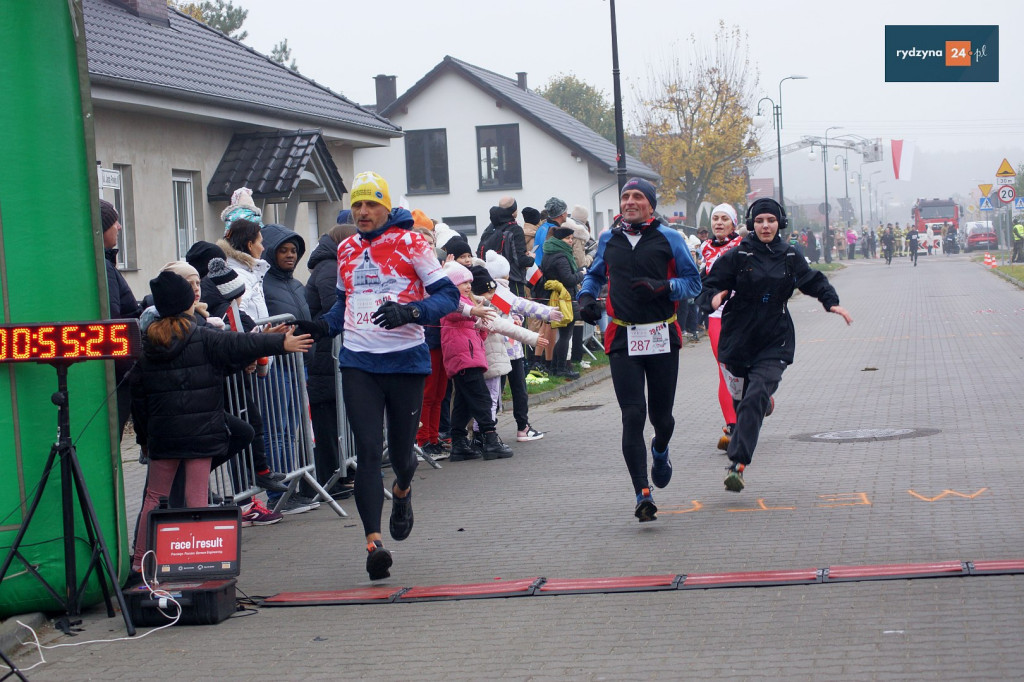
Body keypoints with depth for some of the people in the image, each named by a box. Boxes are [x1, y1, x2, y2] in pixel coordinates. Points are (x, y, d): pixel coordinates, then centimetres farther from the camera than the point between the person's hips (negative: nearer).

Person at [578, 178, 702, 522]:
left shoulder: (669, 238, 2)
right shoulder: (608, 239, 10)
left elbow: (693, 282, 2)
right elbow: (595, 274, 27)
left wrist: (662, 287, -16)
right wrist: (586, 297, 6)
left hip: (662, 338, -1)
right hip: (623, 339, 1)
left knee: (661, 415, 7)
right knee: (633, 415, -11)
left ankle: (660, 451, 45)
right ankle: (642, 495, -11)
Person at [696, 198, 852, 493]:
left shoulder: (790, 257, 5)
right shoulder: (737, 256, -2)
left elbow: (814, 281, 20)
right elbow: (710, 284, -3)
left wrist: (832, 302, 5)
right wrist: (713, 298, -24)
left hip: (774, 341, 0)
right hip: (738, 338, 1)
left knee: (755, 400, -18)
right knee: (740, 398, 11)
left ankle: (738, 464, -21)